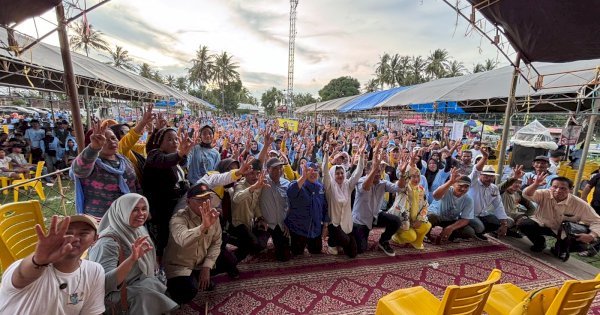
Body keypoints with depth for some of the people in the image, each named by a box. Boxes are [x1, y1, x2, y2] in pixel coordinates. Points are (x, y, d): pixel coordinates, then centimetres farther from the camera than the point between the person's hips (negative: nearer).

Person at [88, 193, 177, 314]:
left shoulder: (141, 230, 1)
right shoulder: (109, 241, -22)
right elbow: (105, 283, -30)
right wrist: (132, 259, -42)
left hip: (146, 288, 6)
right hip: (119, 295, -6)